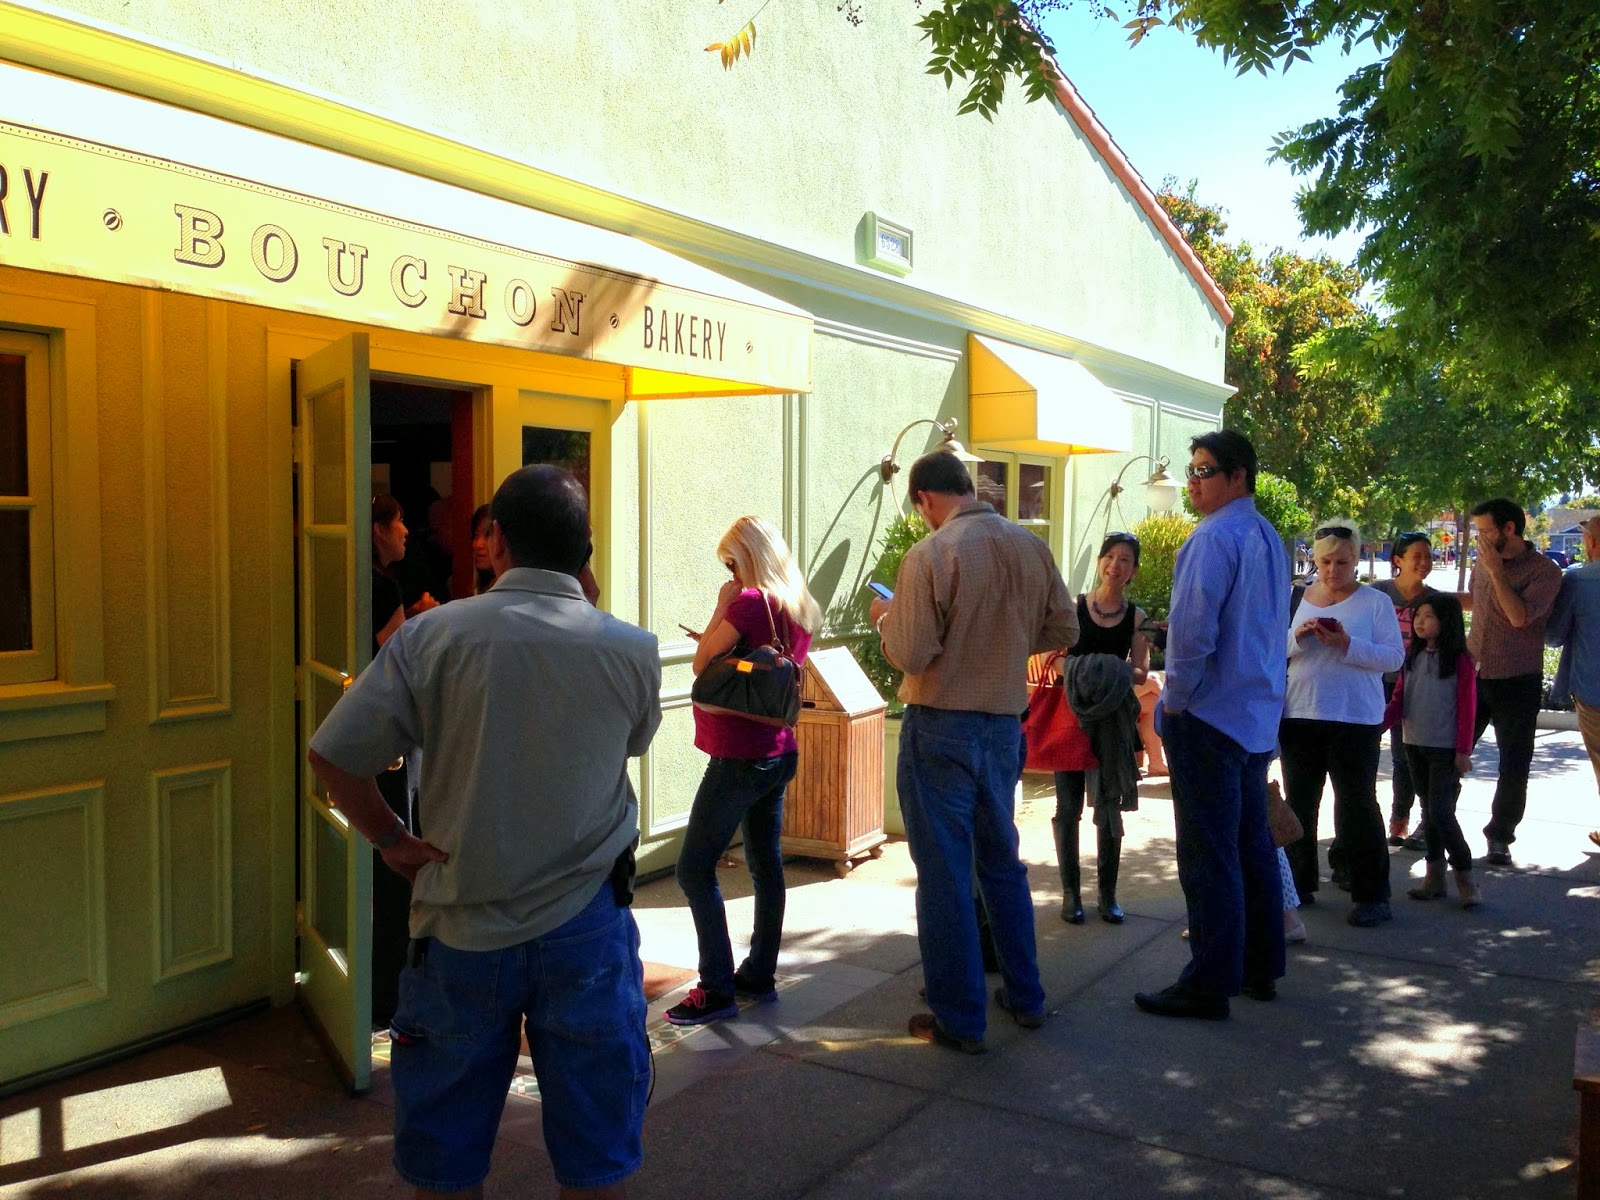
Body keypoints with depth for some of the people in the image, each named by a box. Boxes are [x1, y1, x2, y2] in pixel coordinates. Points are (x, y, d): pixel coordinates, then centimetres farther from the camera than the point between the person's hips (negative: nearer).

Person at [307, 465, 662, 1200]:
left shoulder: (431, 635, -11)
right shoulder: (633, 651, -9)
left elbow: (332, 756, -11)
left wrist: (391, 840, 4)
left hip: (462, 928, 0)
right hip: (586, 929, 0)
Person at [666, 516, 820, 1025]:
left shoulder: (750, 601, -17)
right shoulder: (800, 608, 9)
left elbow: (702, 663, -10)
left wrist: (721, 604, -3)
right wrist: (729, 618, 10)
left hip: (740, 756, -9)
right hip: (779, 752, 9)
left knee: (694, 868, -3)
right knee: (765, 864, 15)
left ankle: (717, 989, -1)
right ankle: (760, 974, 25)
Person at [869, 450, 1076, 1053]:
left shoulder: (930, 555, -16)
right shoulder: (1032, 547, 1)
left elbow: (910, 654, -17)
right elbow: (1063, 630, 9)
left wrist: (884, 616, 2)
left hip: (941, 728, -6)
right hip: (1004, 726, 6)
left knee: (944, 874, 4)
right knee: (1002, 862, 21)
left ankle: (959, 1020, 14)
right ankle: (1025, 997, 32)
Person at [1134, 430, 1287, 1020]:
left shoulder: (1214, 537, -16)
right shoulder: (1270, 539, 13)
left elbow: (1193, 630, -22)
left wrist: (1175, 699, -11)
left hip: (1208, 715, -9)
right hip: (1258, 716, 9)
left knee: (1209, 857, -3)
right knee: (1254, 846, 16)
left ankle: (1209, 985, 5)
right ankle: (1260, 968, 27)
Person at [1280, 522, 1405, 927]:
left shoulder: (1375, 602, -1)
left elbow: (1394, 657, -9)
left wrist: (1347, 644, -21)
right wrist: (1298, 635, -13)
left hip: (1355, 719, -4)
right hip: (1300, 715, 4)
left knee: (1357, 805, 0)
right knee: (1299, 802, 11)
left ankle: (1372, 895, 10)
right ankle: (1300, 883, 24)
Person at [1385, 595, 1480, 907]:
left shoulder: (1460, 660, -8)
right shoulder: (1412, 657, 8)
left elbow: (1467, 707, -7)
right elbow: (1399, 700, 7)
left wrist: (1463, 750, -9)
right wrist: (1378, 721, -11)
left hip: (1445, 749, -6)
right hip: (1414, 744, 6)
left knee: (1441, 813, -9)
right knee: (1428, 811, 11)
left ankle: (1465, 877, 5)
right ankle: (1435, 876, 19)